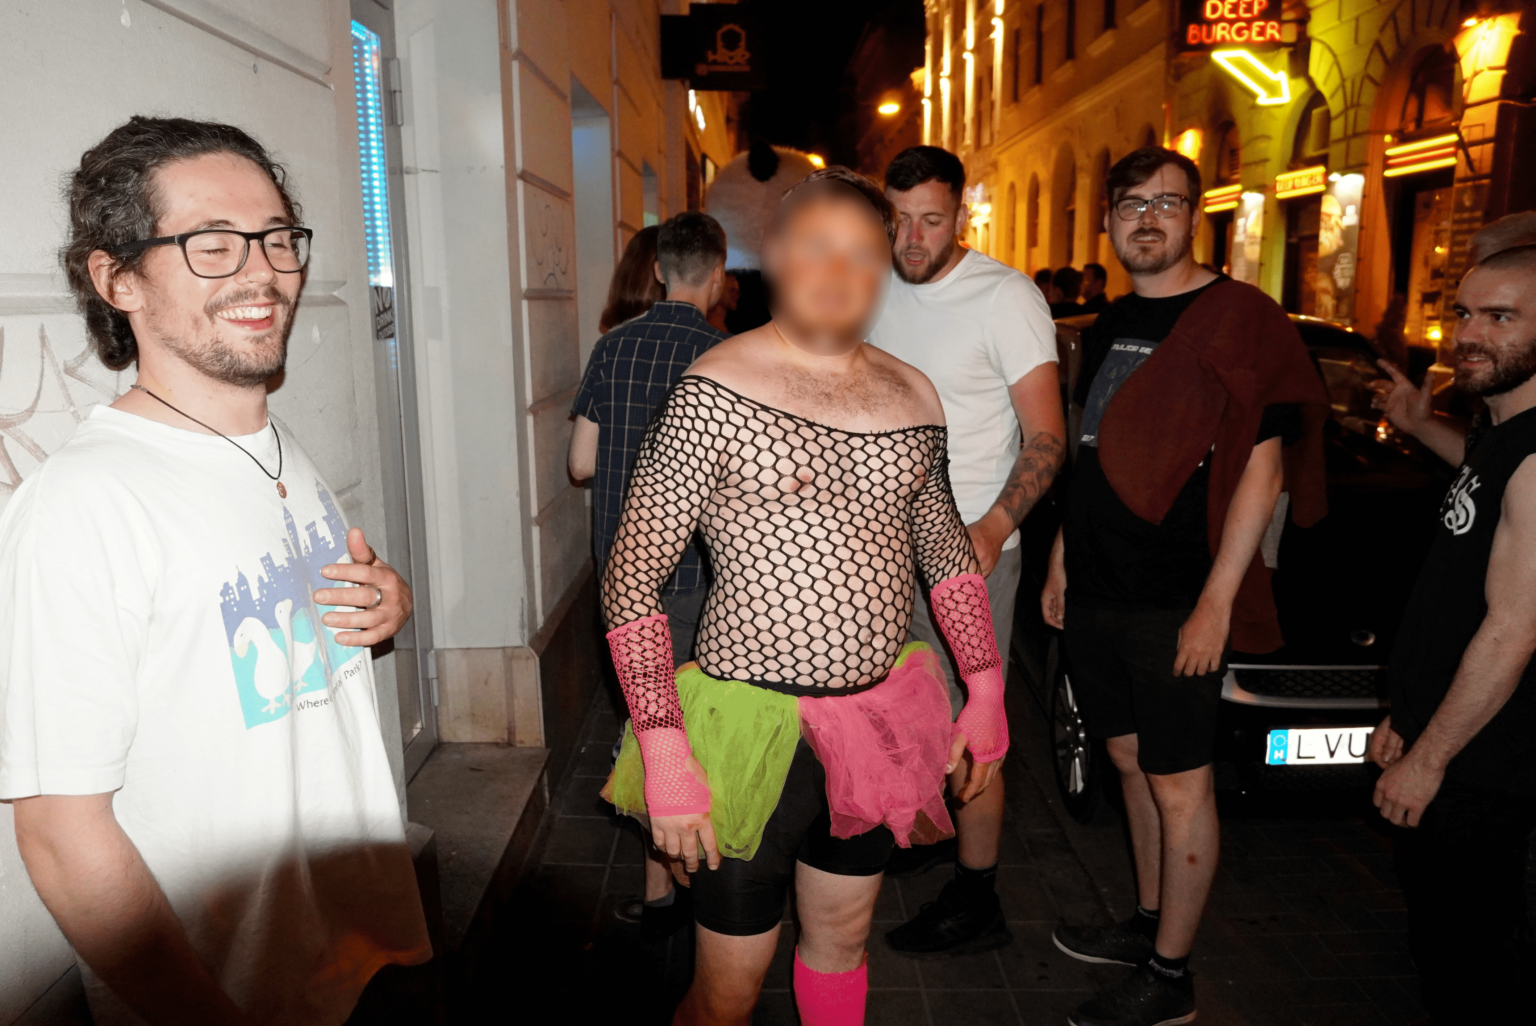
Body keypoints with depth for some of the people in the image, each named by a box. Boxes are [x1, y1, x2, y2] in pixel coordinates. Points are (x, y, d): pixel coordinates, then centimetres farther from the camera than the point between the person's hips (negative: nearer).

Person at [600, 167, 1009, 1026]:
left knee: (842, 937, 24)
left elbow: (946, 551, 15)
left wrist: (985, 688, 11)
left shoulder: (912, 396, 4)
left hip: (879, 717, 5)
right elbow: (632, 579, -14)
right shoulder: (718, 391, -14)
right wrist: (664, 751, -18)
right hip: (756, 725, -5)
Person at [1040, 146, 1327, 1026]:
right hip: (1097, 592, 7)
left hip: (1178, 605, -7)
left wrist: (1217, 600, -18)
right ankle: (1148, 926, 34)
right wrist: (1062, 562, 17)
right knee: (1134, 764, 17)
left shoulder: (1240, 319, -8)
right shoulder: (1111, 325, 14)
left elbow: (1261, 468, -13)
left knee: (1180, 786, 3)